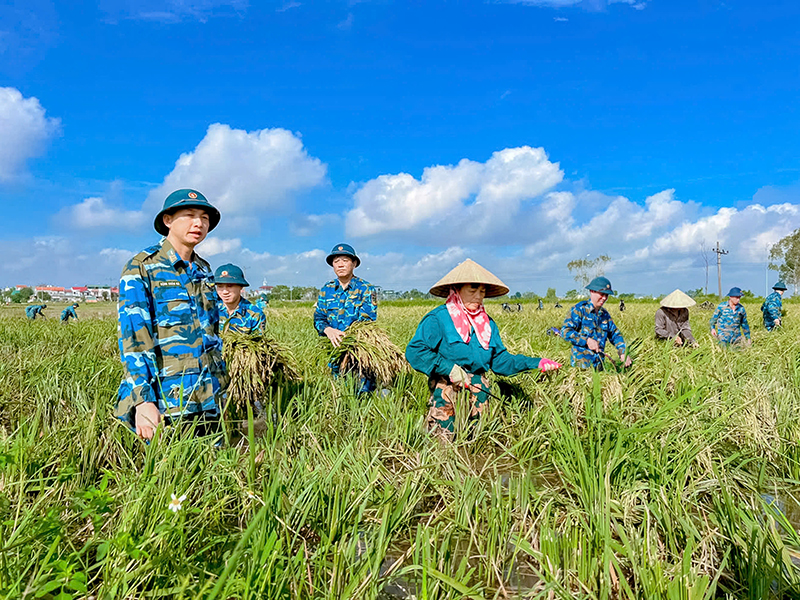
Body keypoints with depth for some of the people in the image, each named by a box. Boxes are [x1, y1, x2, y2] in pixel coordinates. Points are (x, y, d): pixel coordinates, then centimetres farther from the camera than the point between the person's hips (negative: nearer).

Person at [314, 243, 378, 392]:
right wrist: (328, 330, -15)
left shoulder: (365, 289, 0)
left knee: (363, 392, -6)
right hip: (335, 348, 3)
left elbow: (367, 320, -8)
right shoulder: (326, 290, 12)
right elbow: (318, 318, 8)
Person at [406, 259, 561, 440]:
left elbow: (500, 359, 10)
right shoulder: (438, 318, -9)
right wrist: (449, 368, -22)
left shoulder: (487, 323, 12)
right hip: (446, 387, -5)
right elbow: (415, 350, -16)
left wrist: (536, 363, -1)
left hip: (477, 389, 6)